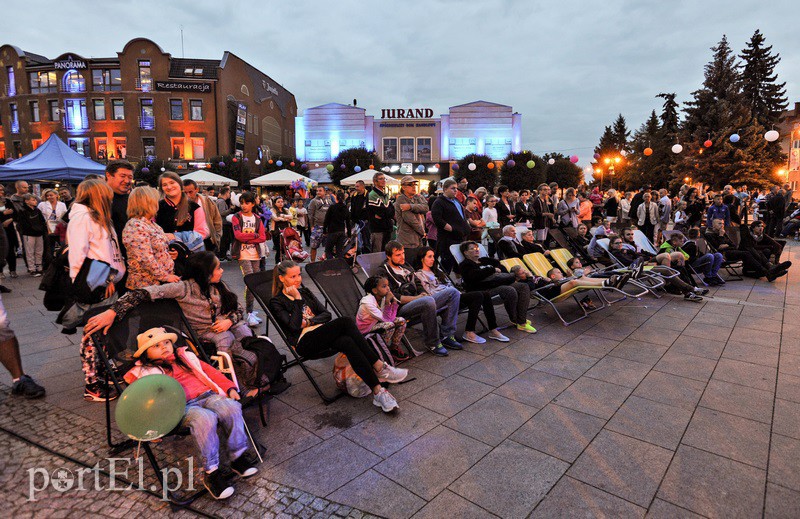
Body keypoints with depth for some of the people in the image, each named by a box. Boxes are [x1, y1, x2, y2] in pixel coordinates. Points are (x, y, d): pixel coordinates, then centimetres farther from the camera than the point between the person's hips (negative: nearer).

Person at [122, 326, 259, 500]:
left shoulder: (186, 357, 28)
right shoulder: (144, 371, 16)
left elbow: (209, 371, 24)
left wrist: (229, 387, 10)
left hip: (208, 395, 4)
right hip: (182, 407, -4)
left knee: (231, 407, -28)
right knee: (204, 418, -37)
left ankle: (238, 455, -14)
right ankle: (211, 471, -23)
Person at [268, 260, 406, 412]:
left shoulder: (304, 292, 22)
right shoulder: (276, 303, 5)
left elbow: (326, 314, 14)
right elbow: (294, 325, -11)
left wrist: (308, 321, -4)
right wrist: (297, 299, -7)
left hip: (321, 334, 6)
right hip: (304, 342, -5)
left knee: (347, 342, -33)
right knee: (346, 321, -32)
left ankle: (377, 391, -37)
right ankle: (380, 368, -33)